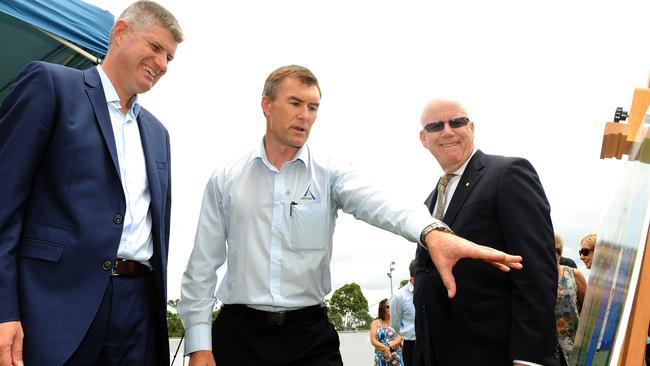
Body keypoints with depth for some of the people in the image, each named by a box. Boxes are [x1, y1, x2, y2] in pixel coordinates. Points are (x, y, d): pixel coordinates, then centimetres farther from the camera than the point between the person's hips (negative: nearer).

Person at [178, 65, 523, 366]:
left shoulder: (330, 174, -1)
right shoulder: (225, 180, 2)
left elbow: (376, 205, -20)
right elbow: (202, 266, 3)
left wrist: (432, 233, -40)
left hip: (310, 333, 0)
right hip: (238, 332, 1)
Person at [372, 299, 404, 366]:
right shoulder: (375, 323, 8)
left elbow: (400, 338, -4)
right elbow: (373, 341, -1)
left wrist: (390, 348, -18)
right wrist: (385, 348, -16)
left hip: (396, 358, 0)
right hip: (381, 358, 0)